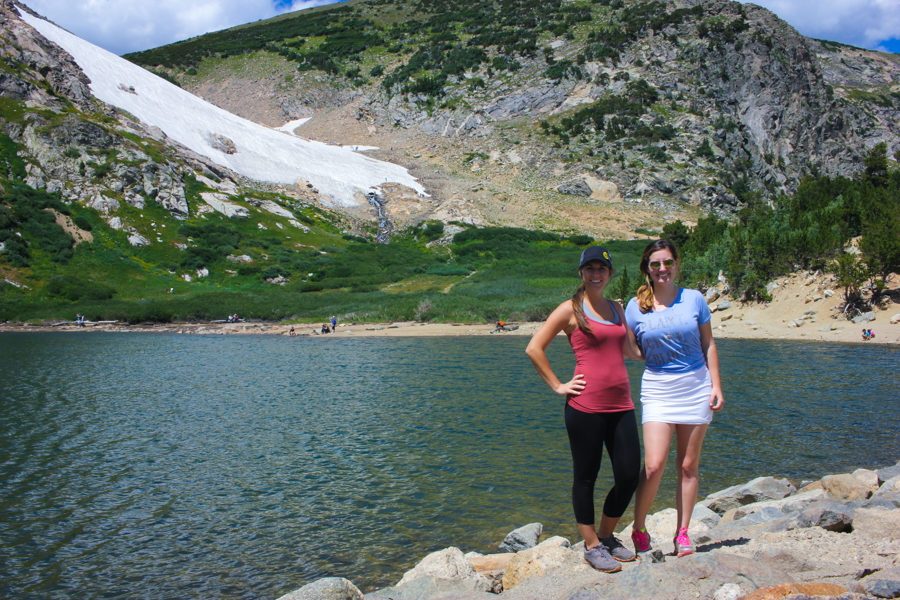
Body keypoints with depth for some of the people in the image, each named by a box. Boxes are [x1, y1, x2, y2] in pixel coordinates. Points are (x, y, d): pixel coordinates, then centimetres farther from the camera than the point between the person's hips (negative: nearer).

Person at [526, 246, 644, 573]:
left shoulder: (616, 308, 16)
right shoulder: (571, 309, -2)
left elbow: (632, 350, 19)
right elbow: (534, 348, -4)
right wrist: (558, 386, -5)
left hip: (621, 405, 6)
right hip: (585, 406, -6)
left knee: (630, 476, 7)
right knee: (586, 476, 4)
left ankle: (606, 536, 29)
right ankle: (591, 547, 20)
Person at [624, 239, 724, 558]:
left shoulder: (694, 299, 2)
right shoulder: (636, 307, 0)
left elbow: (709, 344, 8)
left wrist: (716, 385, 2)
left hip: (695, 388, 1)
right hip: (657, 390, -1)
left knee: (688, 466, 6)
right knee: (653, 465, -12)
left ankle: (682, 533, 19)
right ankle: (638, 531, 7)